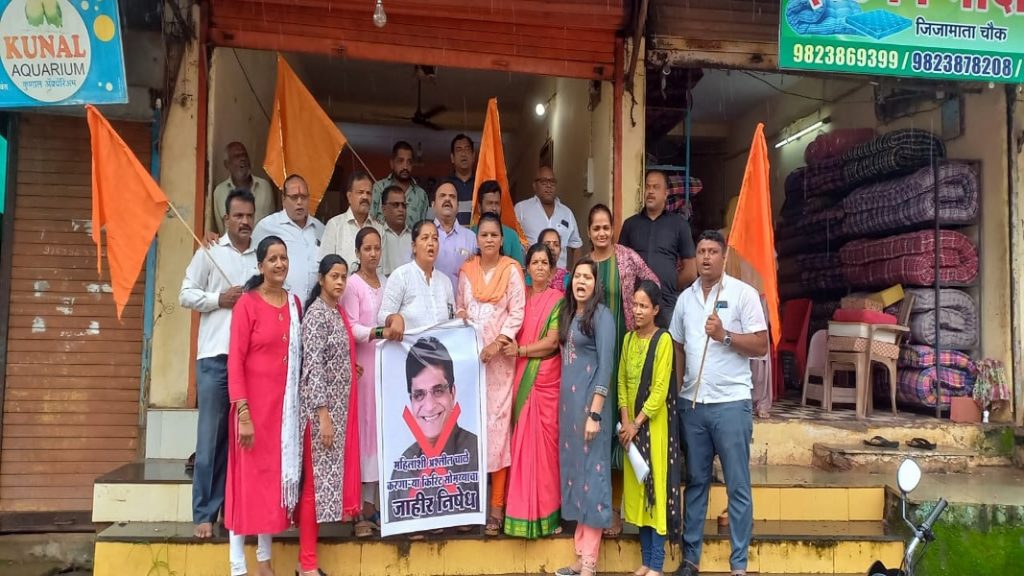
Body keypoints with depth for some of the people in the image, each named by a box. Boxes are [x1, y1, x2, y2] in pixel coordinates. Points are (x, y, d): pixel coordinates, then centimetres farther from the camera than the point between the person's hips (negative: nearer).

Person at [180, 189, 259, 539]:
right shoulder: (208, 253, 7)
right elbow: (186, 295, 4)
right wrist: (219, 299, -9)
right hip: (216, 356, -2)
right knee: (212, 437, 0)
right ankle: (205, 513, 7)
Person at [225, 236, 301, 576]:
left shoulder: (295, 304, 9)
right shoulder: (247, 303, -7)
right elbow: (235, 361, -11)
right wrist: (243, 413, -17)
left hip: (285, 402, 5)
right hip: (254, 402, -5)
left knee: (276, 475, 12)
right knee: (248, 476, 0)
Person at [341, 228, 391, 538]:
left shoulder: (385, 282, 14)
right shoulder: (352, 284, -5)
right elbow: (350, 327, -12)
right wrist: (379, 333, -25)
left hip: (385, 361, 6)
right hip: (362, 362, -6)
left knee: (380, 428, 7)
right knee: (362, 428, -5)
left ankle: (371, 503, 16)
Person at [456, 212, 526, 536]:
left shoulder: (511, 270, 1)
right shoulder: (466, 270, 12)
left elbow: (517, 312, -5)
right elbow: (459, 309, 15)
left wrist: (498, 343, -15)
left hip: (500, 355, -3)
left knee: (497, 424, -6)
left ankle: (497, 505, 0)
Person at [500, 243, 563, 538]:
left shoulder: (557, 300, -1)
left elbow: (552, 342, -8)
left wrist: (520, 350, -8)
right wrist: (510, 345, -3)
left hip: (546, 378, -4)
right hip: (521, 377, 4)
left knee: (543, 439, -1)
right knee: (522, 439, 4)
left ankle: (546, 511, 9)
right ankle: (523, 509, 12)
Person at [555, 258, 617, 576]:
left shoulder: (601, 315, -8)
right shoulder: (569, 314, 14)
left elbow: (605, 366, -14)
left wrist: (595, 414, -18)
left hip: (590, 402, -8)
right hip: (568, 402, 8)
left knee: (591, 472, -3)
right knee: (574, 472, 10)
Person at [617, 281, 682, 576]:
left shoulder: (663, 340, -11)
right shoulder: (628, 339, 8)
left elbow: (660, 390, -15)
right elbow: (622, 381, 6)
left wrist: (637, 424, -14)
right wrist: (625, 421, -6)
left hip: (655, 422, -6)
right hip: (631, 423, 6)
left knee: (656, 486, -1)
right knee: (636, 488, 10)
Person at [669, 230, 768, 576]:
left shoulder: (743, 293, -2)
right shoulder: (685, 298, 10)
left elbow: (762, 346, -5)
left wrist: (724, 335, -18)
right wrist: (674, 394, 7)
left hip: (731, 402, -4)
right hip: (692, 403, 4)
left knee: (737, 486, 3)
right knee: (695, 482, 12)